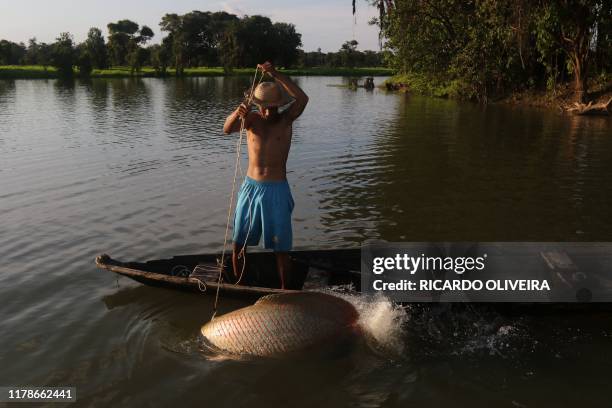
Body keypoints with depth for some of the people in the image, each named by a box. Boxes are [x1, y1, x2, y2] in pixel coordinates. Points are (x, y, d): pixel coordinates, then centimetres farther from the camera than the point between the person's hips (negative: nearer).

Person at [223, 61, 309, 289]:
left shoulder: (286, 120, -4)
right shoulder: (251, 119, 1)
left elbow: (302, 99, -22)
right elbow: (227, 129, -17)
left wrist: (275, 75, -31)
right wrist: (236, 114, -40)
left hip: (276, 191, -3)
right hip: (250, 187, 3)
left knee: (281, 248, 1)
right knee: (238, 243, 12)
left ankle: (284, 290, 16)